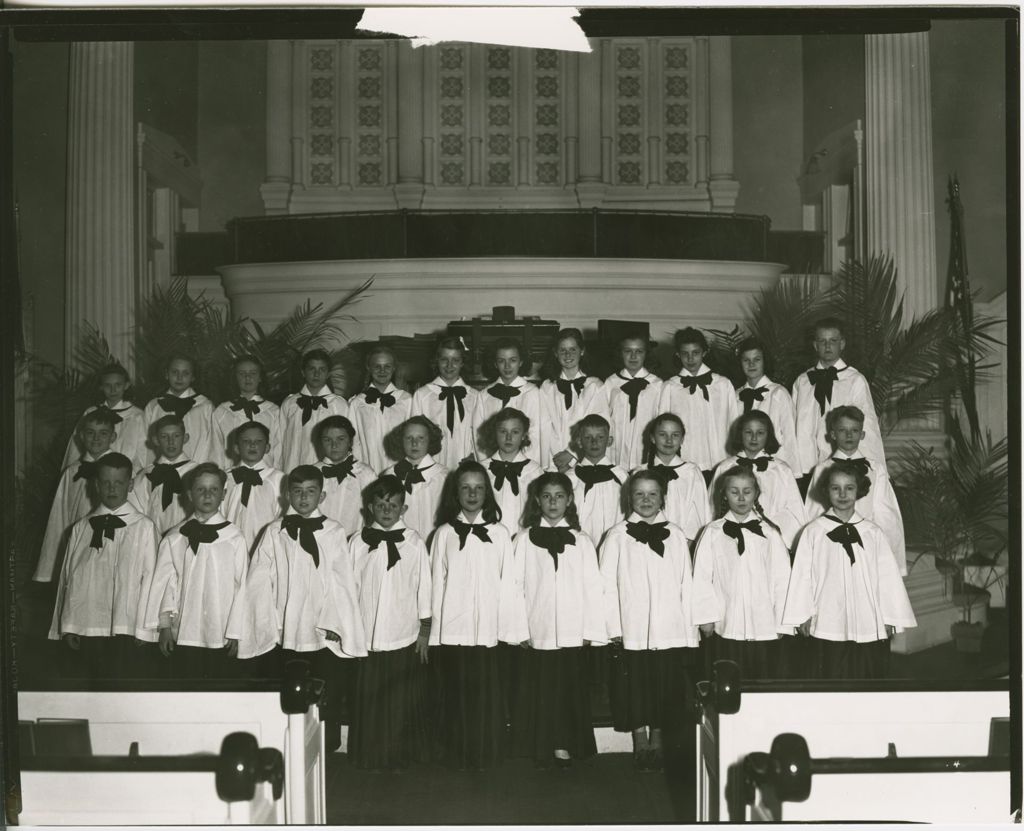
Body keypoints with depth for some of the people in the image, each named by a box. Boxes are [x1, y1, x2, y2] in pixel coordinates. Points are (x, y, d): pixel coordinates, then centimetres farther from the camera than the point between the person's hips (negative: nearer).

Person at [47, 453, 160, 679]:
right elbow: (68, 577, 10)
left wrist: (143, 629, -5)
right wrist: (66, 626, 5)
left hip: (124, 630, -3)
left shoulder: (144, 527, 0)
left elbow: (149, 577, -1)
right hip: (84, 628, 3)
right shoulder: (81, 528, 10)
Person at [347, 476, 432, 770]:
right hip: (366, 637, 1)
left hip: (404, 637, 0)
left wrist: (425, 630, 3)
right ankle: (371, 756, 21)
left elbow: (424, 588, 3)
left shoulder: (414, 543, 0)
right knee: (369, 700, 7)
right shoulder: (357, 542, 1)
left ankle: (402, 756, 20)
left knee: (404, 703, 6)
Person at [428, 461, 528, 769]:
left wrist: (514, 629, -1)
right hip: (453, 628, 0)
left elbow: (509, 584, 3)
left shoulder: (499, 534, 4)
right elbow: (437, 583, 5)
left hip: (488, 629, 0)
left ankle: (487, 755, 15)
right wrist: (433, 630, 3)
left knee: (488, 695, 2)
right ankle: (460, 756, 17)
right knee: (458, 694, 5)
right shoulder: (445, 534, 4)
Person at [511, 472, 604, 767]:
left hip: (571, 632, 0)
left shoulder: (581, 542, 5)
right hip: (536, 631, 0)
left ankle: (564, 746, 10)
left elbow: (592, 587, 3)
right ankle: (540, 749, 12)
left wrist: (591, 630, -2)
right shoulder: (524, 541, 4)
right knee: (538, 690, 3)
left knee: (569, 690, 1)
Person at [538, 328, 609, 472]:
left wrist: (572, 454, -12)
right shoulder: (547, 388, 8)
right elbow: (545, 429, 2)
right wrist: (547, 466, -7)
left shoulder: (595, 386, 3)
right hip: (555, 464, 1)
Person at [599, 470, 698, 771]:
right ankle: (641, 743, 18)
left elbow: (686, 585, 4)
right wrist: (613, 627, -5)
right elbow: (608, 584, 1)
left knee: (665, 690, 5)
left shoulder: (675, 535, 5)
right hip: (632, 631, -1)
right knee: (636, 691, 4)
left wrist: (690, 631, 1)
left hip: (669, 631, 1)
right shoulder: (618, 536, 2)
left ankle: (657, 741, 20)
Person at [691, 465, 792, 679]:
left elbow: (782, 578, 1)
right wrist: (706, 617, -1)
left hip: (765, 628, 0)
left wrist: (783, 622, -1)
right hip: (727, 628, 0)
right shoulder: (712, 533, 2)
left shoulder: (769, 533, 2)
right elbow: (702, 577, 2)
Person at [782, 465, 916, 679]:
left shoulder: (873, 533, 3)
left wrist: (890, 618, 4)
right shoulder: (813, 532, 0)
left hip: (869, 627, 1)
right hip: (827, 626, -1)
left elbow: (887, 575, 5)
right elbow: (802, 574, 3)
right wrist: (803, 616, 2)